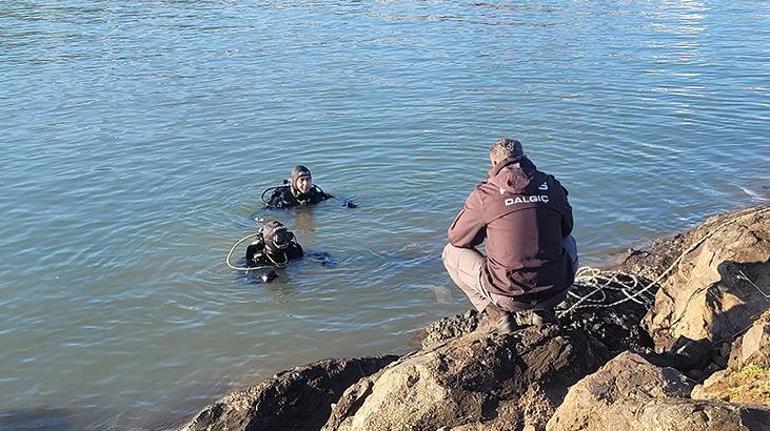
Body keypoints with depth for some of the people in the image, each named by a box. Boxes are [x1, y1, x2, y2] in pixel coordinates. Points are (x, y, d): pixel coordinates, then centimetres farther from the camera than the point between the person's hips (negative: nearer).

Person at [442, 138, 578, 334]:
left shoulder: (484, 194, -7)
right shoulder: (552, 186, 3)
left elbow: (456, 238, 6)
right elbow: (566, 228, 21)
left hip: (508, 296, -3)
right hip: (555, 293, 3)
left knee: (451, 253, 19)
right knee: (568, 243, 35)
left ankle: (494, 314, 6)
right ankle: (540, 310, 19)